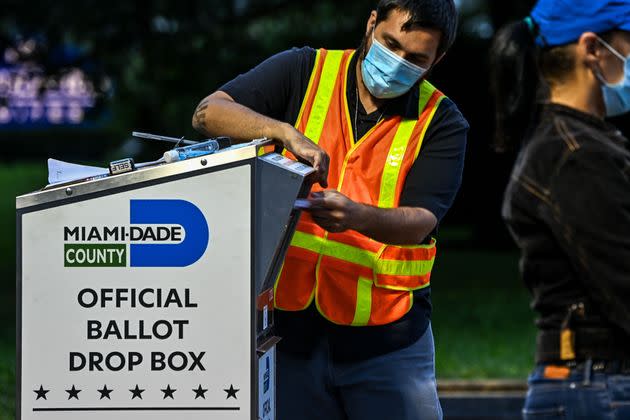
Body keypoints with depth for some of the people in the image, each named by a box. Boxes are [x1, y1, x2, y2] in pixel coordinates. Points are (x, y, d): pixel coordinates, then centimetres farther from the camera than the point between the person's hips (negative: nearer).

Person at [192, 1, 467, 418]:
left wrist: (356, 215, -33)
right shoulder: (304, 73, 2)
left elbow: (418, 223, -12)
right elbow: (209, 112, -8)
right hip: (291, 325, 1)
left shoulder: (442, 122, 0)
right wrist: (286, 132, -25)